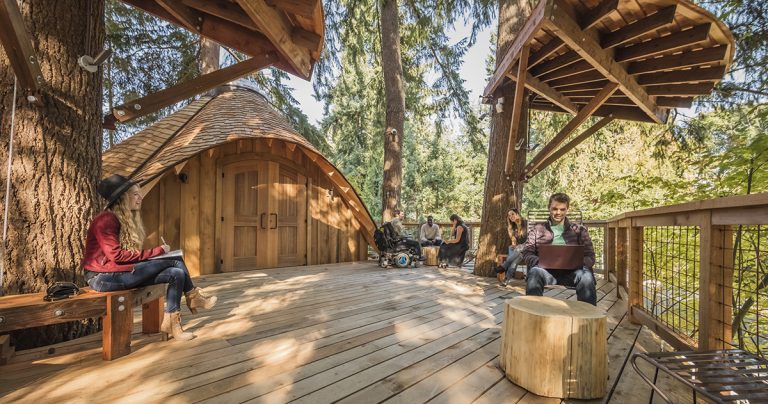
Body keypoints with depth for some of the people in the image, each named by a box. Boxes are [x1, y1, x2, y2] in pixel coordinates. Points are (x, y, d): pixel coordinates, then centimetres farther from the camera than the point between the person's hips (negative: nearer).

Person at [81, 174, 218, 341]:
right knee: (174, 261, -19)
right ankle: (193, 297, -1)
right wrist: (155, 251, -17)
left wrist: (156, 252, -7)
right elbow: (116, 255, -21)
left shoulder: (128, 220, 15)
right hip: (104, 276, -9)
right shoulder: (106, 219, -14)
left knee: (177, 274, -14)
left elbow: (131, 253, 10)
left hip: (124, 272, 9)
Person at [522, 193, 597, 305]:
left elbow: (590, 257, 11)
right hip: (547, 270, -1)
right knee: (535, 272, -35)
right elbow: (527, 254, 9)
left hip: (571, 271, 1)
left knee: (586, 275, -33)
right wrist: (540, 261, -13)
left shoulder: (579, 229, 20)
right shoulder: (538, 229, 17)